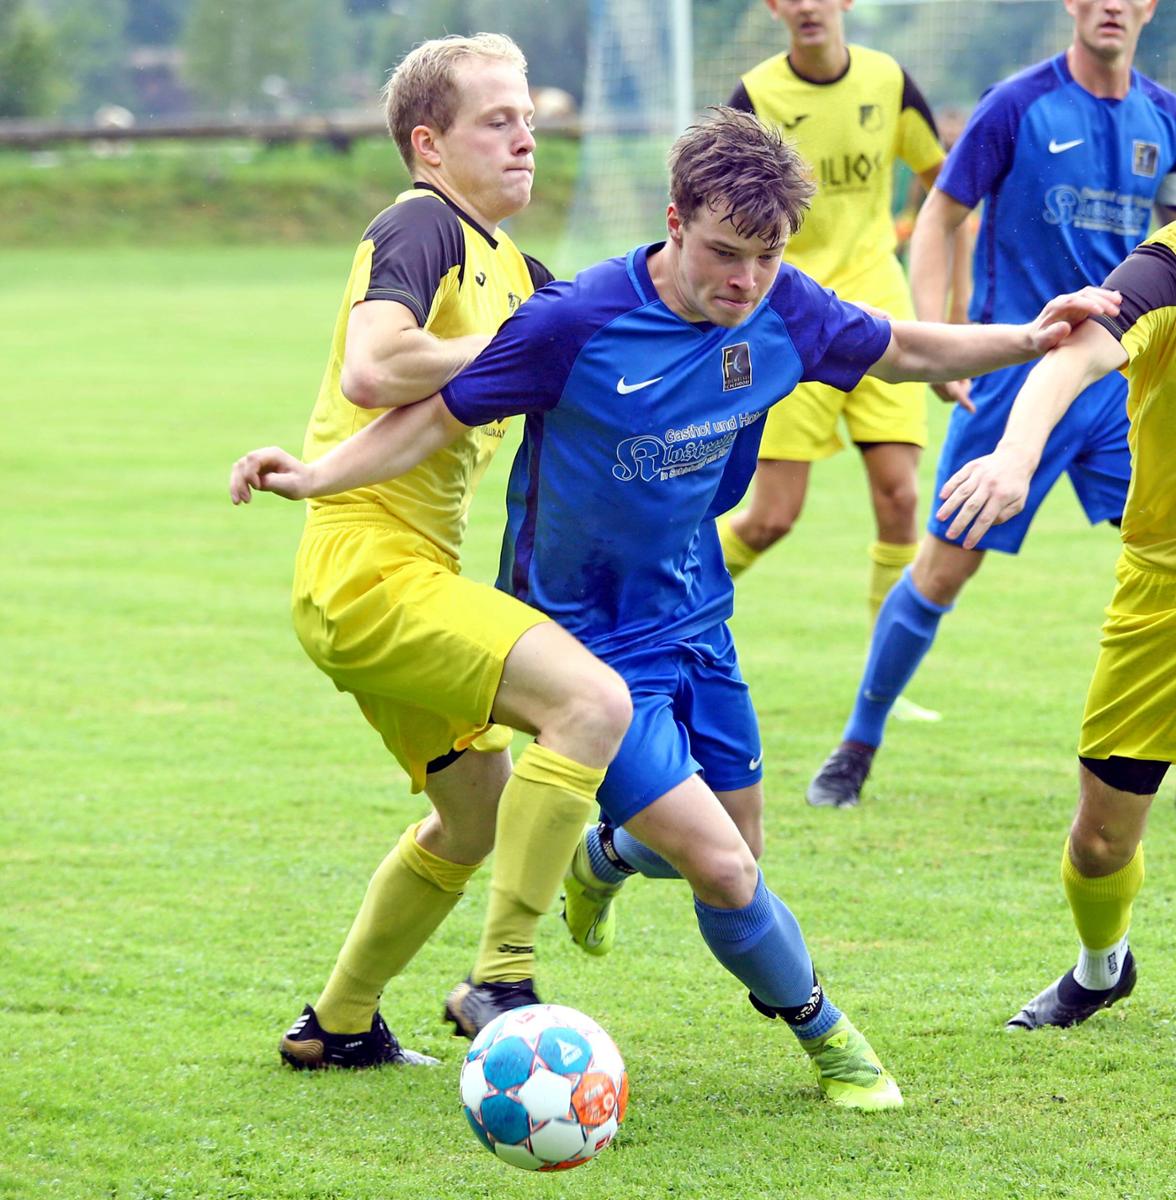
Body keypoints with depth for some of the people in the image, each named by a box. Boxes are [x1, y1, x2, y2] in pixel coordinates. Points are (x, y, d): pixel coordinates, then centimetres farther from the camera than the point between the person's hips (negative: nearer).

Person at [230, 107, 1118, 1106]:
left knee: (734, 846, 18)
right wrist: (316, 476, -26)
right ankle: (824, 1033, 12)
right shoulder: (578, 322, -25)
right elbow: (441, 416, -16)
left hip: (696, 620, 6)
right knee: (723, 871, -16)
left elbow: (905, 351, 10)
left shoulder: (783, 311, -9)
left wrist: (1030, 340, 2)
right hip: (590, 641, -6)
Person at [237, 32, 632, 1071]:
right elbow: (371, 370, -27)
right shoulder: (421, 228, -11)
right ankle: (502, 977, -20)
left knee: (479, 816, 22)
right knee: (594, 702, -24)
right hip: (370, 567, -11)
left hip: (413, 577, 11)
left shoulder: (509, 268, 19)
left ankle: (337, 1026, 34)